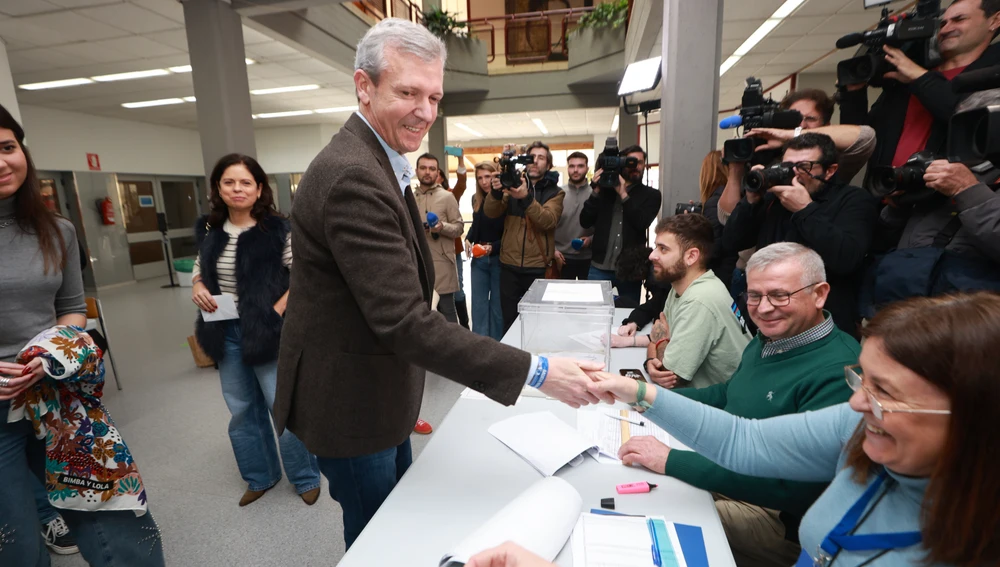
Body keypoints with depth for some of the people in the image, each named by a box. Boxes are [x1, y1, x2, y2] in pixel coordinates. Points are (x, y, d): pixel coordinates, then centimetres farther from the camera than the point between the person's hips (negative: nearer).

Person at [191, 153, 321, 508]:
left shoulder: (277, 229, -12)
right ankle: (260, 477, 39)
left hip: (267, 330, -6)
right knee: (242, 410, 18)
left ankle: (306, 477, 25)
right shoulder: (209, 230, 4)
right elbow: (200, 268, 19)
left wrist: (276, 311, -18)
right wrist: (197, 287, -2)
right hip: (227, 332, 6)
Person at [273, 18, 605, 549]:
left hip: (377, 388, 9)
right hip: (350, 400, -9)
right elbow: (405, 322, -34)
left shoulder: (372, 161, 7)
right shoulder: (354, 177, -28)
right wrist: (536, 371, -32)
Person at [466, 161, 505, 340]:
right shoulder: (476, 199, 5)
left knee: (498, 306, 7)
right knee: (479, 305, 7)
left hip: (499, 259, -5)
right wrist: (468, 239, 0)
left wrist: (494, 247, -22)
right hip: (479, 259, 5)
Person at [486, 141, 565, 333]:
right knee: (509, 320, 10)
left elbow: (549, 221, -19)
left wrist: (526, 198, -32)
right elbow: (491, 213, -7)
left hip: (539, 267, -2)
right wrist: (496, 191, -27)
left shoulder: (555, 192, 1)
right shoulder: (513, 185, 8)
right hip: (509, 266, 2)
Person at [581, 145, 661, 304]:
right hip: (599, 267, 1)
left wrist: (623, 194, -13)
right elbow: (585, 222, -1)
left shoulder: (651, 195, 6)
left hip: (630, 269, 0)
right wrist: (596, 191, -9)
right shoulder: (605, 189, 7)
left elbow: (642, 223, -12)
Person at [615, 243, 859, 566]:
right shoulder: (766, 341, 4)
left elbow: (790, 486, -31)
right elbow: (728, 396, 16)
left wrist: (671, 461, -31)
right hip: (723, 468, 8)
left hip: (775, 514, -8)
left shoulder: (838, 373, -27)